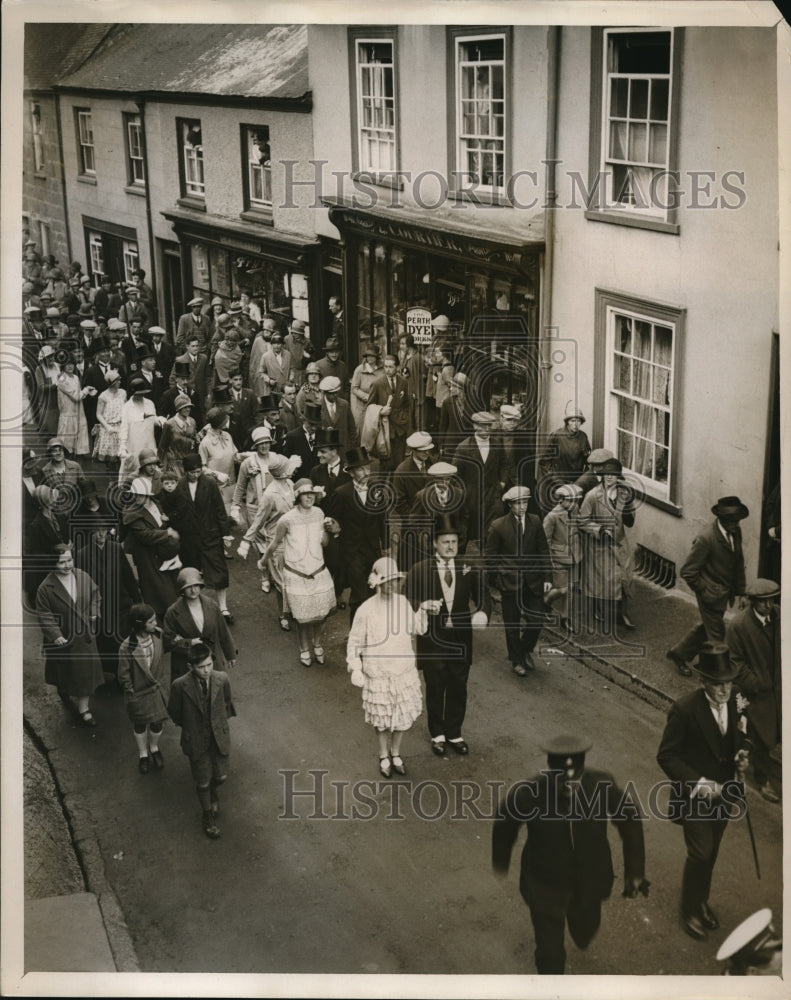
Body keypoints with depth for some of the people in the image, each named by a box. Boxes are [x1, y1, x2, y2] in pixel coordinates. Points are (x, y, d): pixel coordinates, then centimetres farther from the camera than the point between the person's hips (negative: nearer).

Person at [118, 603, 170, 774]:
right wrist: (132, 693, -9)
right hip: (139, 694, -3)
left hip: (158, 689, 3)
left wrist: (165, 685, 5)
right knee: (140, 726, 21)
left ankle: (154, 748, 50)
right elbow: (124, 676, -16)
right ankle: (143, 754, 47)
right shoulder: (127, 648, -29)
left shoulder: (157, 636, -16)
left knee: (157, 723, 19)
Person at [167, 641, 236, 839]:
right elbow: (174, 712, -6)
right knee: (203, 781, 13)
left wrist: (220, 722, 8)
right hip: (196, 741, -2)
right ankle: (207, 815, 40)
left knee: (221, 776, 18)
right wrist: (188, 727, 4)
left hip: (219, 736, 2)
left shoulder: (222, 679, -18)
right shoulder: (180, 685, -26)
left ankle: (212, 792, 54)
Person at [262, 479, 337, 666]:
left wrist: (327, 529, -14)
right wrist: (264, 561, 10)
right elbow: (275, 543, -2)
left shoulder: (318, 513, -3)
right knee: (302, 617, 6)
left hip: (318, 572, 4)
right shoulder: (288, 519, -18)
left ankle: (317, 644, 35)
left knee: (321, 614, 8)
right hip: (296, 575, -4)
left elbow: (324, 542, 5)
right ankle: (304, 649, 31)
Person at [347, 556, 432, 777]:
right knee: (382, 719, 13)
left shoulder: (403, 602, -6)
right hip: (378, 676, -4)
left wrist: (423, 611, -6)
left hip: (404, 672, 4)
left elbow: (417, 629, 9)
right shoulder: (366, 610, -18)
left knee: (403, 716, 16)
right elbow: (354, 642, -8)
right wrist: (355, 668, -14)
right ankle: (384, 756, 37)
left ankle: (396, 753, 40)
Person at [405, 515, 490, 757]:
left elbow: (483, 598, -5)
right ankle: (437, 734, 31)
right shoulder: (419, 570, -8)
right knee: (435, 690, 13)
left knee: (458, 690, 13)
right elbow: (408, 601, -7)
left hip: (460, 641, 2)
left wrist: (482, 613, -28)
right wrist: (424, 606, -28)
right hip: (432, 641, -2)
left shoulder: (470, 570, -1)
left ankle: (454, 733, 32)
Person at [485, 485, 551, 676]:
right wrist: (498, 579, 0)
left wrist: (546, 577, 3)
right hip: (509, 581, -2)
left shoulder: (535, 522, 3)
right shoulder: (498, 526, -5)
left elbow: (543, 551, 7)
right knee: (512, 624, 6)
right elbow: (491, 557, 2)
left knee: (537, 621, 1)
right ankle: (517, 660, 24)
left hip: (533, 581, 2)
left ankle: (525, 650, 29)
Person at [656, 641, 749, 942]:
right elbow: (666, 756, -18)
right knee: (700, 855, -2)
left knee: (710, 854, 18)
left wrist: (741, 757, -13)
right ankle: (690, 911, 21)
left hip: (722, 794, 5)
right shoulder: (685, 710, -23)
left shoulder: (736, 703, -7)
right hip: (695, 797, -5)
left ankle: (702, 901, 41)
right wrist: (699, 784, -23)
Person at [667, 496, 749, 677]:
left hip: (724, 593, 8)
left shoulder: (736, 532, -3)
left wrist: (740, 592, 8)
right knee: (717, 636, 5)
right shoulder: (706, 539, -26)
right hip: (711, 594, -8)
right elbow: (687, 572, -20)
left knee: (708, 627, 23)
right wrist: (703, 592, -14)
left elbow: (738, 563, 10)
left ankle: (678, 653, 42)